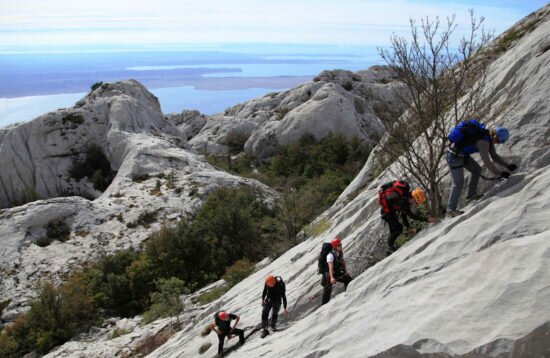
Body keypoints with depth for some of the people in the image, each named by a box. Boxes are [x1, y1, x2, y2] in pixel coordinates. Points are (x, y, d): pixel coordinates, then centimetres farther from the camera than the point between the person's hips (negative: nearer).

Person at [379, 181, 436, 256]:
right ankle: (390, 246, 3)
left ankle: (390, 249, 31)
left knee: (394, 230, 17)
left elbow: (404, 214, 4)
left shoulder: (407, 199, -5)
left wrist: (409, 227, 0)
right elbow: (411, 215, -35)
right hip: (386, 212, -9)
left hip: (391, 211, 9)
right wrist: (426, 219, -35)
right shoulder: (402, 200, -33)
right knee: (399, 228, -14)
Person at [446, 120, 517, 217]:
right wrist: (500, 173, -18)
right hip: (455, 156, -10)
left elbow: (494, 156, 11)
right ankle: (451, 210, -3)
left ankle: (471, 194, 25)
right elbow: (487, 162, -28)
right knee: (458, 183, -8)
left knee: (477, 169, 17)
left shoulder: (488, 137, 3)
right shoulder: (483, 142, -27)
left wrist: (507, 166, 3)